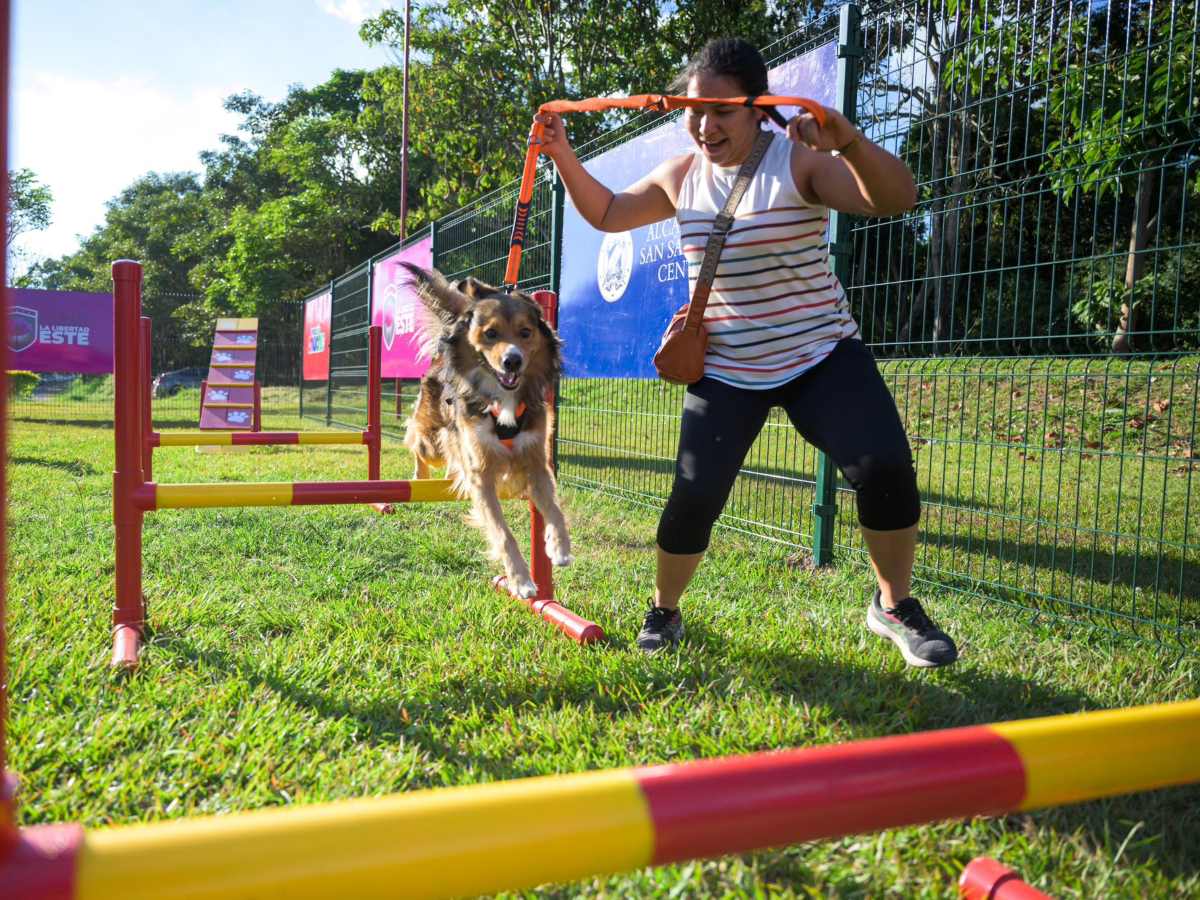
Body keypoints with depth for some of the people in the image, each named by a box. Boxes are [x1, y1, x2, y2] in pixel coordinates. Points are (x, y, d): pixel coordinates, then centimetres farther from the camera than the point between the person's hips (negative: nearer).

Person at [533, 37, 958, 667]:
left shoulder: (800, 160, -12)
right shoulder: (680, 177, 2)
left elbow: (896, 200, -25)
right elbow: (608, 214, 17)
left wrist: (850, 144, -44)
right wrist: (563, 156, 3)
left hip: (821, 355, -2)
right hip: (725, 369, 2)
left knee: (885, 467, -20)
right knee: (694, 495, -8)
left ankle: (895, 607, 4)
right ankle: (663, 611, 19)